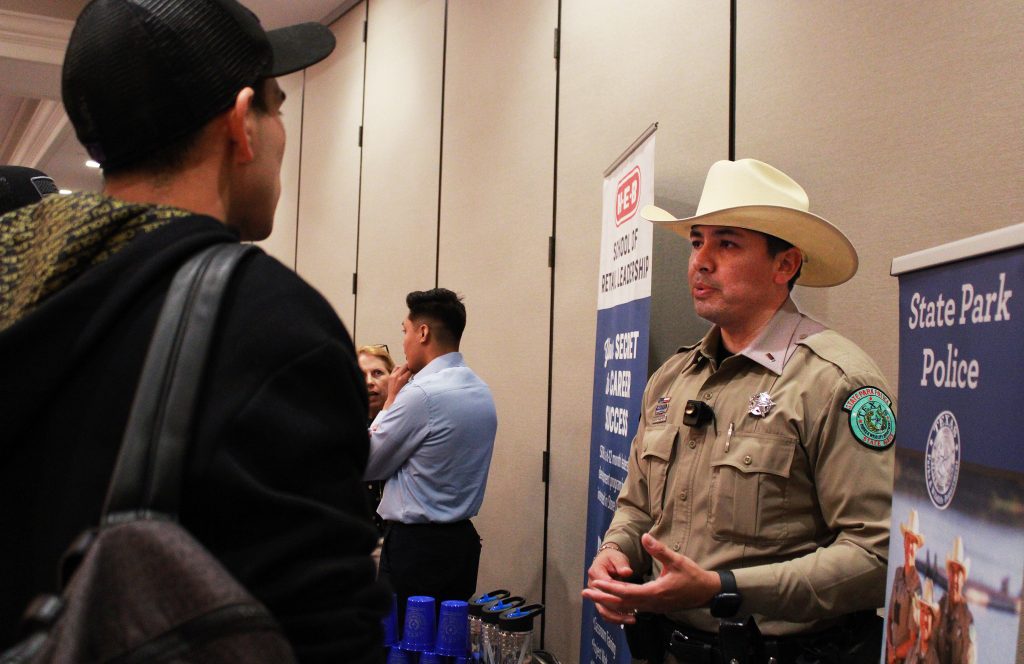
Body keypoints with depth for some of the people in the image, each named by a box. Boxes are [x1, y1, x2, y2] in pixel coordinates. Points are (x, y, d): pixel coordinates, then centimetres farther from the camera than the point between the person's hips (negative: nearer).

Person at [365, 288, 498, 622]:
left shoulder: (421, 393, -18)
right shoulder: (482, 391, 9)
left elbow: (367, 465, -8)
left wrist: (390, 400, 1)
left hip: (415, 545, -8)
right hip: (461, 540, 9)